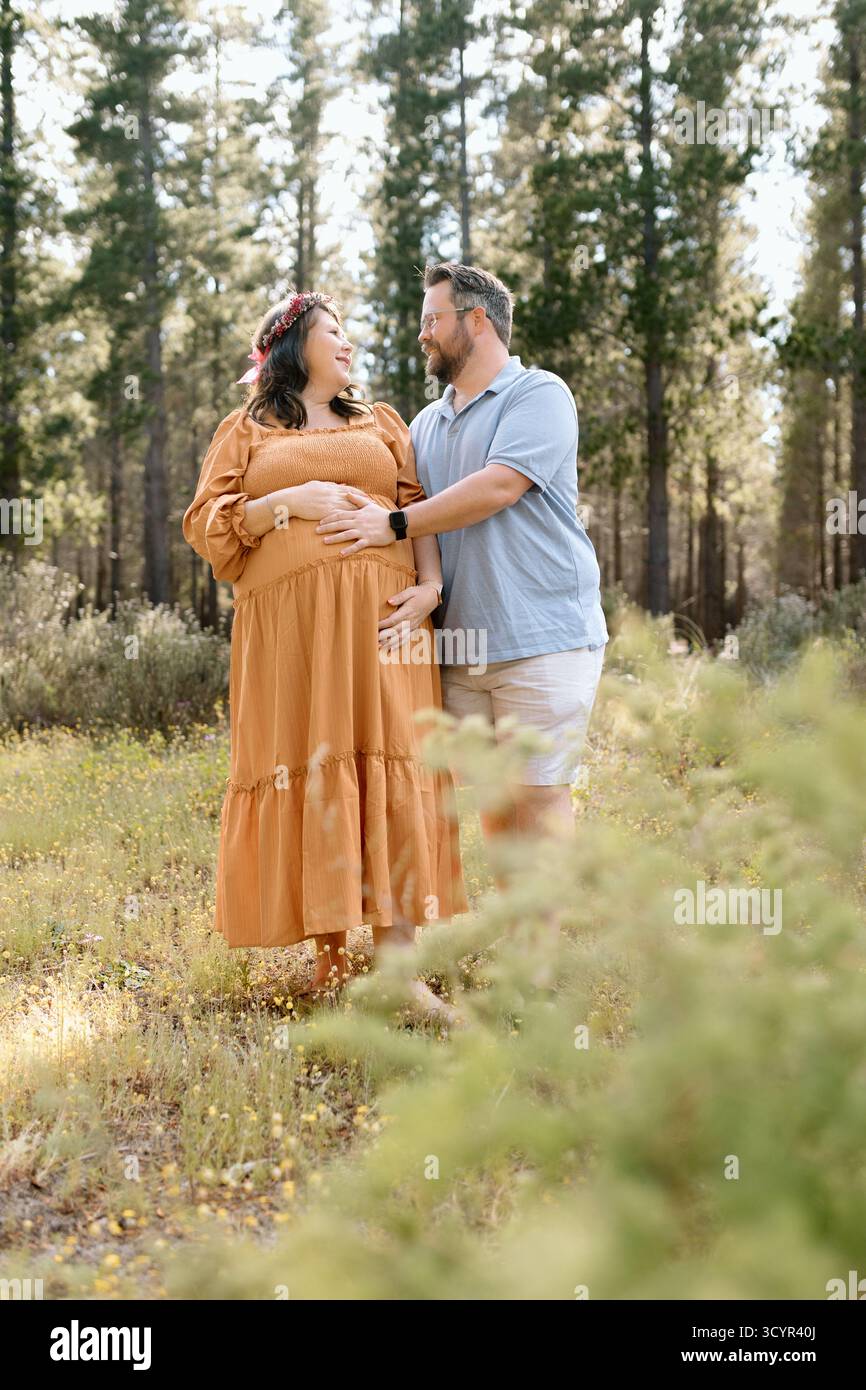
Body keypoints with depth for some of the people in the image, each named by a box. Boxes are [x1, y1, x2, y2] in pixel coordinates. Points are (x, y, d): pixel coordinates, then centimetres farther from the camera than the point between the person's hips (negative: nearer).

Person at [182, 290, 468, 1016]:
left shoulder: (381, 422, 22)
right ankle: (330, 951, 5)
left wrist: (430, 583, -7)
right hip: (289, 623, -1)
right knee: (311, 775, -4)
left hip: (381, 620, 1)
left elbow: (420, 509, 10)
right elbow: (207, 525, 6)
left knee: (388, 772, -8)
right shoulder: (244, 431, 16)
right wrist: (288, 502, -8)